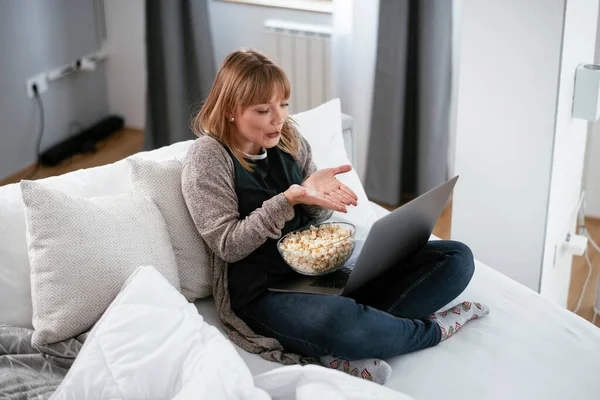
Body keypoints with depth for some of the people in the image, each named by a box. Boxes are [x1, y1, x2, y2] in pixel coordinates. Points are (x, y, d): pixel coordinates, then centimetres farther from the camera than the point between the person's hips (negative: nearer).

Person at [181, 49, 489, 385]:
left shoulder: (289, 138, 8)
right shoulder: (209, 157, -8)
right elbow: (227, 244, -12)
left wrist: (316, 194, -10)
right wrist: (287, 200, -24)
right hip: (263, 290, -7)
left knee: (457, 258, -4)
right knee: (341, 323, -43)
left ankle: (347, 352, -22)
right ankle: (433, 329, -7)